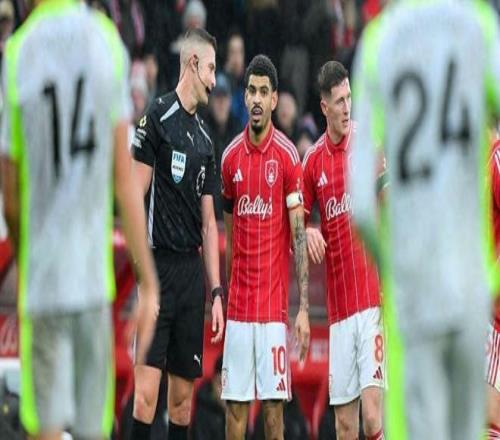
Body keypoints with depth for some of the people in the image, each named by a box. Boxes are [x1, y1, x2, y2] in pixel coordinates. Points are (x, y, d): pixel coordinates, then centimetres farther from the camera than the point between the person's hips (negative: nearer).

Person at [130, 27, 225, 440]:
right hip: (160, 264, -7)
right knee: (147, 390, -12)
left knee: (183, 394, 8)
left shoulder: (204, 137, 16)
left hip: (193, 270, 7)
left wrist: (217, 291, 12)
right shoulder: (157, 118, -5)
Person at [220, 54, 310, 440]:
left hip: (274, 303, -3)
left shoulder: (287, 156, -4)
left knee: (274, 401, -1)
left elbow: (300, 234, -7)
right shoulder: (231, 156, 8)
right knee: (235, 401, 4)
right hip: (238, 303, 3)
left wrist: (304, 307, -12)